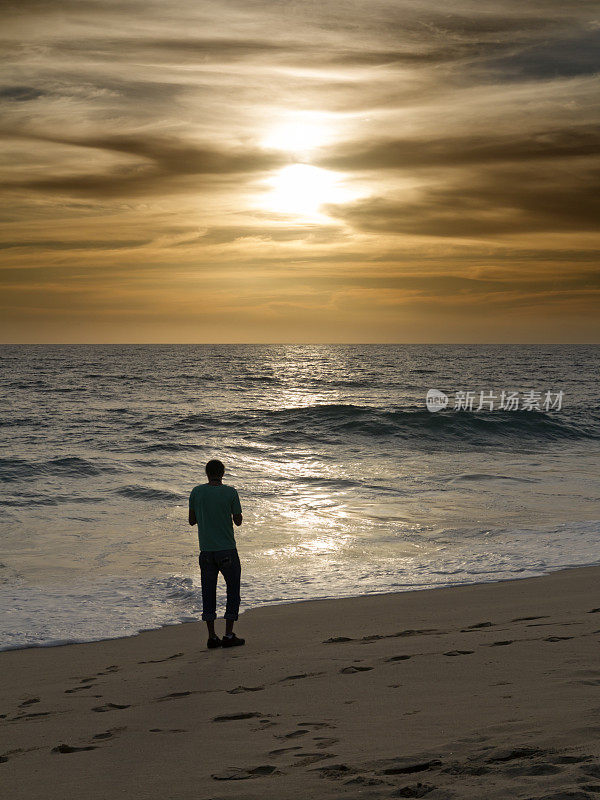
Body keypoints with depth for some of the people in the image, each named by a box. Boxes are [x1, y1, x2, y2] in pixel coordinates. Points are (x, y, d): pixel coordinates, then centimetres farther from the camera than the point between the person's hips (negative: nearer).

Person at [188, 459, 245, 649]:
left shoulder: (196, 492, 0)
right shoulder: (230, 492, -8)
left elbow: (191, 521, 8)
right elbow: (238, 521, 0)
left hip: (206, 551, 3)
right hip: (227, 551, -3)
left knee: (208, 592, 9)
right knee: (233, 590, 8)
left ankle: (212, 636, 9)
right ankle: (228, 635, 5)